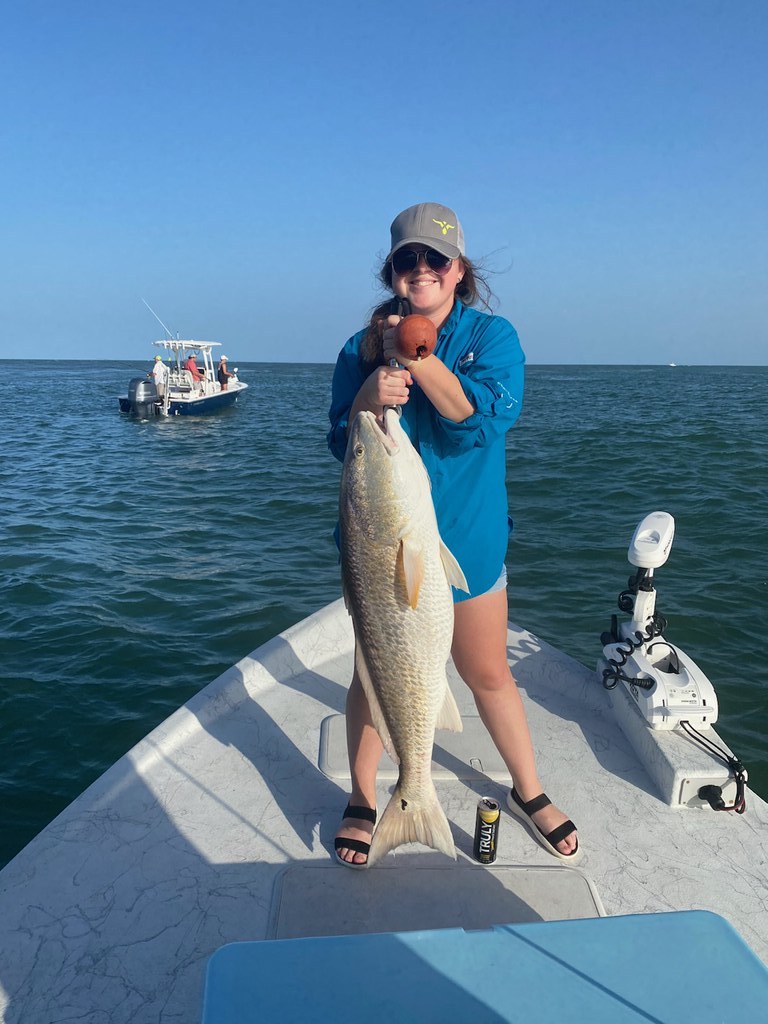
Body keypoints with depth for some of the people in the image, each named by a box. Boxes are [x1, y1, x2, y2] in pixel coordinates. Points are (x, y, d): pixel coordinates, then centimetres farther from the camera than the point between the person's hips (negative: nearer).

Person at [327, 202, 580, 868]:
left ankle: (529, 791, 38)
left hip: (467, 539, 0)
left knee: (489, 673, 14)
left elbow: (487, 417, -19)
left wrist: (416, 357, -26)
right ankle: (362, 801, 35)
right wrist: (371, 396, -27)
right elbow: (341, 445, -7)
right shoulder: (364, 347, 0)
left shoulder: (493, 336, -2)